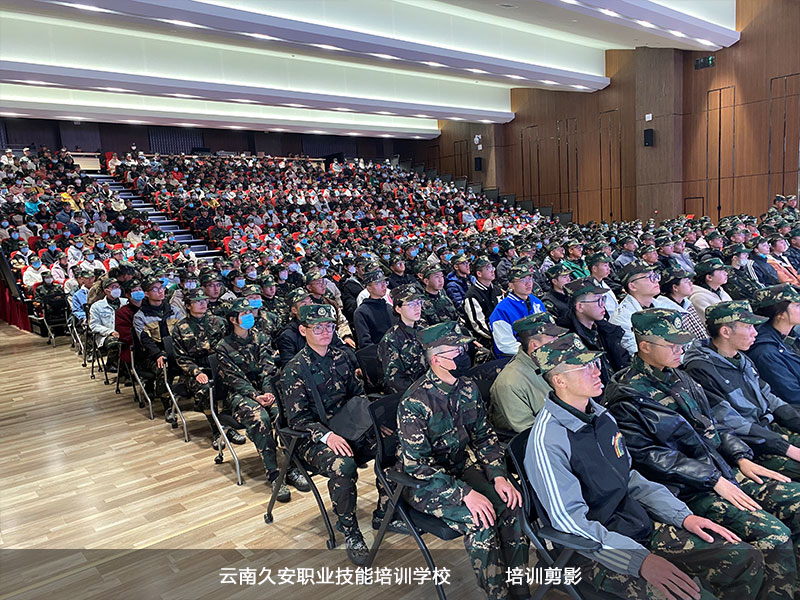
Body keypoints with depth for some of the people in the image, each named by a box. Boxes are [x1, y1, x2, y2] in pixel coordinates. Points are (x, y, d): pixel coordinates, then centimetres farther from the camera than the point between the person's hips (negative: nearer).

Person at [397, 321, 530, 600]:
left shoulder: (467, 388, -3)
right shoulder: (415, 402, -24)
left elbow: (483, 436, 6)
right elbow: (417, 464, -24)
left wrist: (499, 475, -10)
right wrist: (465, 493, -29)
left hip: (460, 467, 6)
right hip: (423, 482, -6)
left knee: (512, 505, -14)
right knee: (480, 520, -26)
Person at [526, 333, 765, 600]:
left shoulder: (602, 415, 8)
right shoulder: (547, 440, -19)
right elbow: (569, 521, -22)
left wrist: (684, 516, 4)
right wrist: (640, 560, -27)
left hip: (644, 526, 8)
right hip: (601, 552, -8)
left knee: (746, 559, -1)